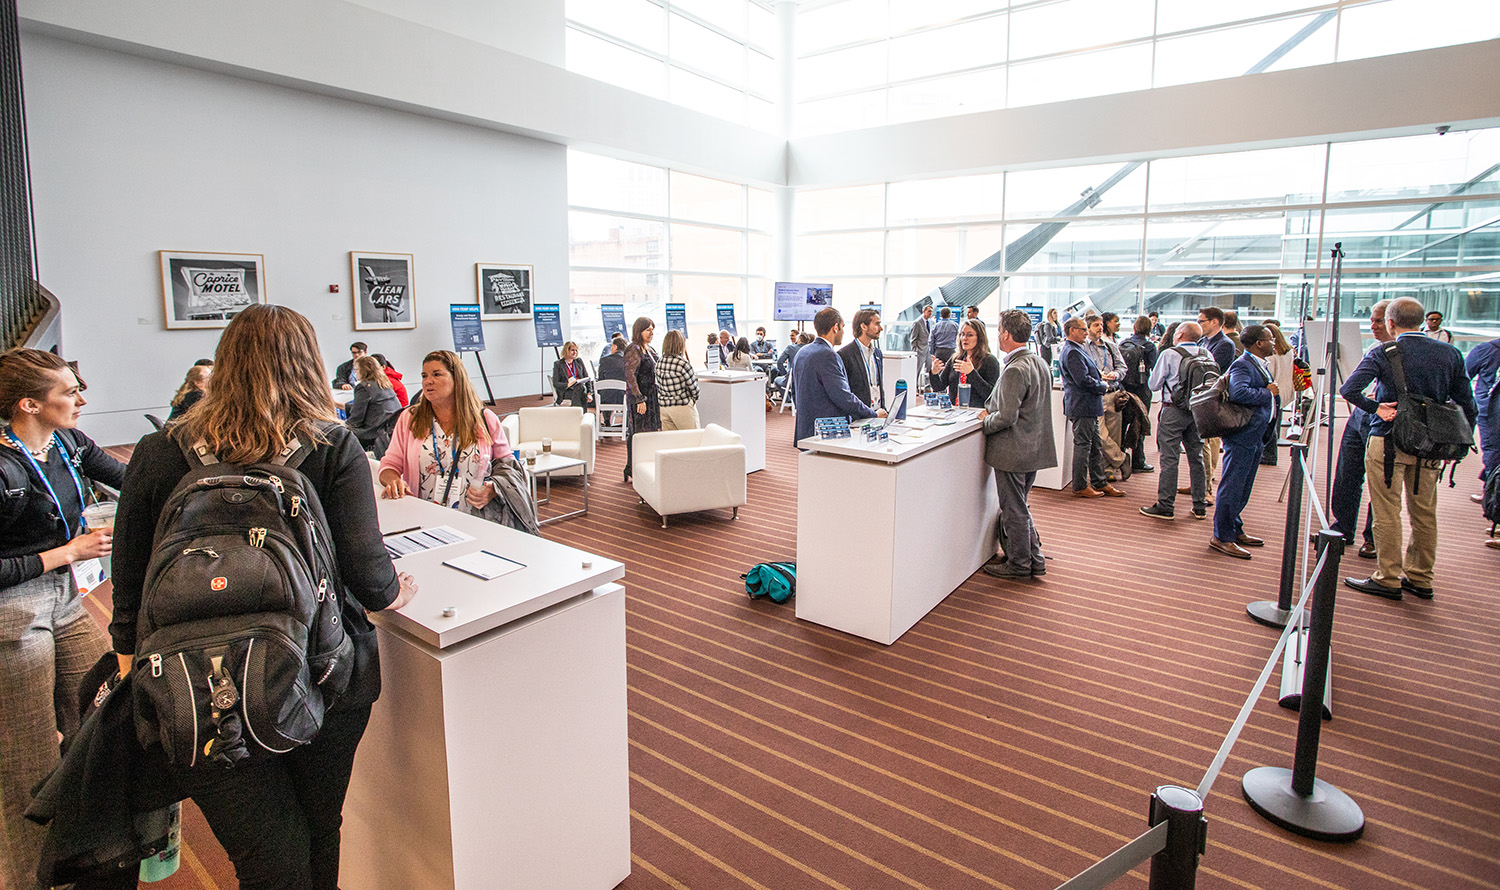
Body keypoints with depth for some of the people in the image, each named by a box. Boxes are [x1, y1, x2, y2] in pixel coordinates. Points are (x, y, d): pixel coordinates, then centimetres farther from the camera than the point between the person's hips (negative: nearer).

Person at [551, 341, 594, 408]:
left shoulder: (579, 361, 21)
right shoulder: (558, 364, 10)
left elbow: (586, 378, 15)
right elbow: (555, 383, 3)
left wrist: (589, 393, -2)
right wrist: (568, 384, -17)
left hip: (581, 388, 3)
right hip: (566, 392, -3)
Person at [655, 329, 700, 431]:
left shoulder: (659, 363, 2)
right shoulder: (683, 363, -17)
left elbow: (659, 387, 9)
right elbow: (693, 387, -9)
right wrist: (694, 398, 10)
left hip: (663, 407, 7)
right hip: (683, 407, -7)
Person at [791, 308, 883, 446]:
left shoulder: (801, 353, 13)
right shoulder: (828, 356, -16)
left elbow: (795, 394, 21)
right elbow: (843, 397, -19)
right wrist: (874, 414, -7)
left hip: (805, 431, 9)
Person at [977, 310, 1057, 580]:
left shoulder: (1015, 370, -23)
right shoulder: (1040, 362, 8)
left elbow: (1006, 417, -26)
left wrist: (985, 422, -7)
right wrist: (991, 409, 9)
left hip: (1013, 451, -9)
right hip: (1034, 448, 9)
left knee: (1014, 510, 5)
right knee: (1020, 507, 21)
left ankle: (1019, 564, 18)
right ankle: (1035, 559, 28)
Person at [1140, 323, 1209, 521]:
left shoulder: (1169, 354, -10)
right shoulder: (1206, 355, 3)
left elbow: (1153, 384, -5)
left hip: (1174, 410, -5)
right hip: (1198, 411, 5)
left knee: (1169, 458, -2)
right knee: (1196, 458, 12)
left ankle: (1165, 506, 1)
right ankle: (1200, 507, 19)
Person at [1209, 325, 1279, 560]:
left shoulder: (1261, 365, 16)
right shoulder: (1242, 365, -15)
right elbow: (1238, 393, -32)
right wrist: (1267, 393, -19)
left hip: (1256, 436, 10)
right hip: (1242, 435, -10)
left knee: (1243, 487, 17)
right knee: (1232, 486, -5)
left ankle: (1235, 530, 28)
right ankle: (1221, 537, 1)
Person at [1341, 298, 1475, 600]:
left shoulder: (1383, 353, -9)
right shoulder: (1450, 354, 5)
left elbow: (1348, 390, -25)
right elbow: (1468, 406, 7)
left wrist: (1376, 408, -11)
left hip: (1388, 442, -5)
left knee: (1387, 513, 1)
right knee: (1424, 513, 14)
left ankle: (1388, 579, 7)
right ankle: (1420, 578, 23)